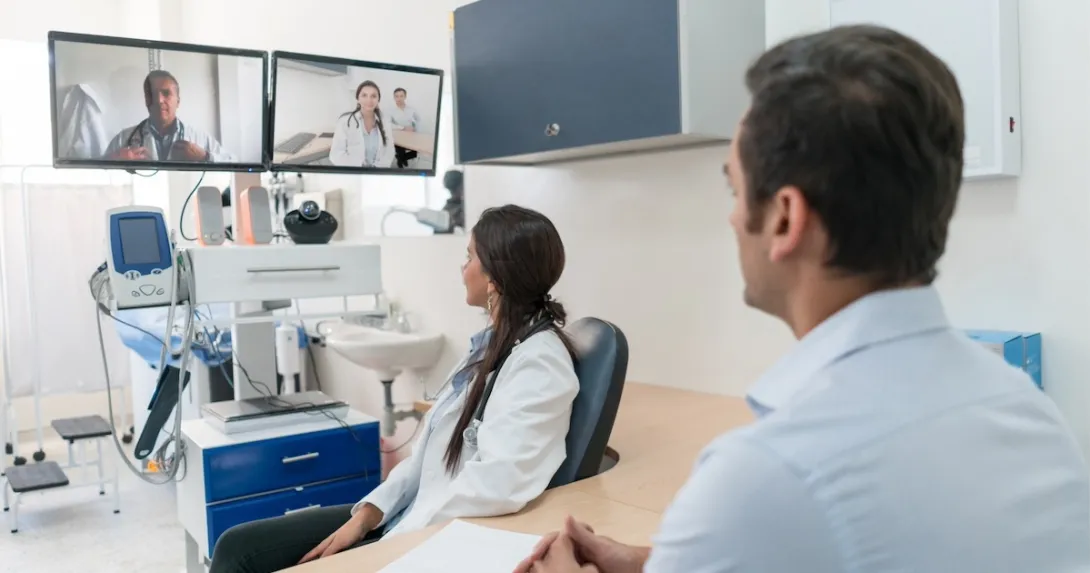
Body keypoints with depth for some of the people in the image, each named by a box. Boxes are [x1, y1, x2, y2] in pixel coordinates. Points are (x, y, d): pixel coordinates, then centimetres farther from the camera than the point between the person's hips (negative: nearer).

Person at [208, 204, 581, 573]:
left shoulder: (539, 363, -18)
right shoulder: (494, 342, 10)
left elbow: (496, 485, -28)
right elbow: (431, 450, 10)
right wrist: (368, 513, 0)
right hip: (412, 512, 9)